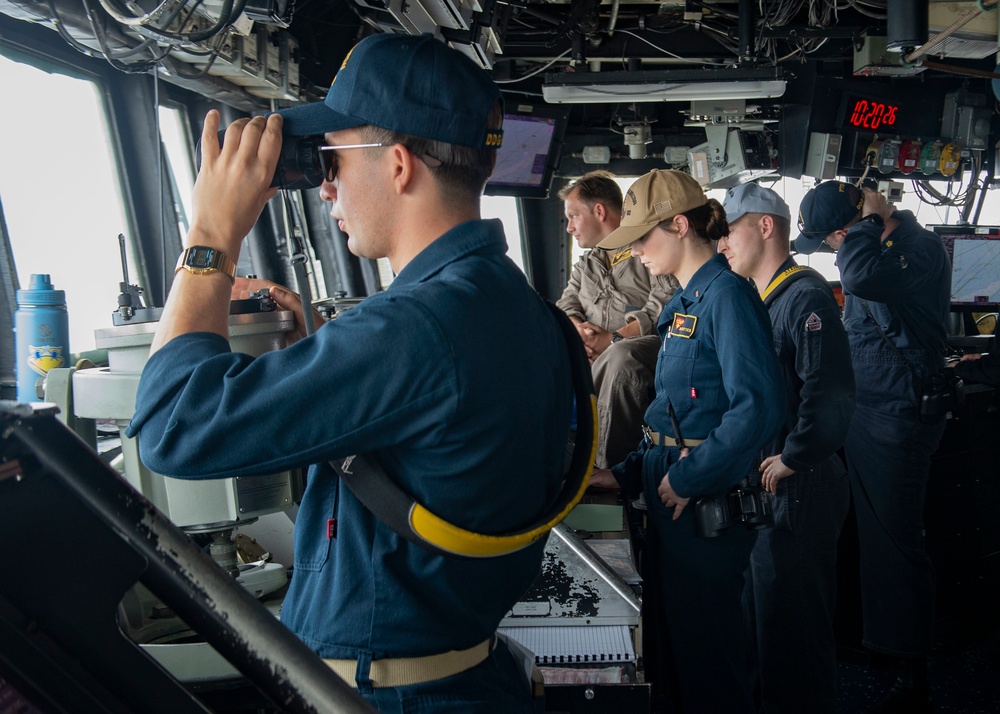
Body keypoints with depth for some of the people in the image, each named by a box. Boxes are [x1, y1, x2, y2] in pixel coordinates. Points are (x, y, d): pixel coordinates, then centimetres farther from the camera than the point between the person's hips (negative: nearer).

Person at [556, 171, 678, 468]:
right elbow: (565, 307, 18)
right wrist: (577, 329, -6)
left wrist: (613, 339, -19)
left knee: (622, 355, -40)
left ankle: (609, 468, -36)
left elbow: (662, 307, -11)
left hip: (652, 345, -6)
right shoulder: (586, 265, 29)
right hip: (594, 357, 6)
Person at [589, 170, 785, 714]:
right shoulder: (686, 302, 12)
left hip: (706, 504, -9)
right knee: (664, 636, 20)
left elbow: (759, 406, -26)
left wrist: (687, 476, -20)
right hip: (671, 493, 9)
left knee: (704, 647, 6)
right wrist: (627, 474, 12)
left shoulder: (727, 294, -16)